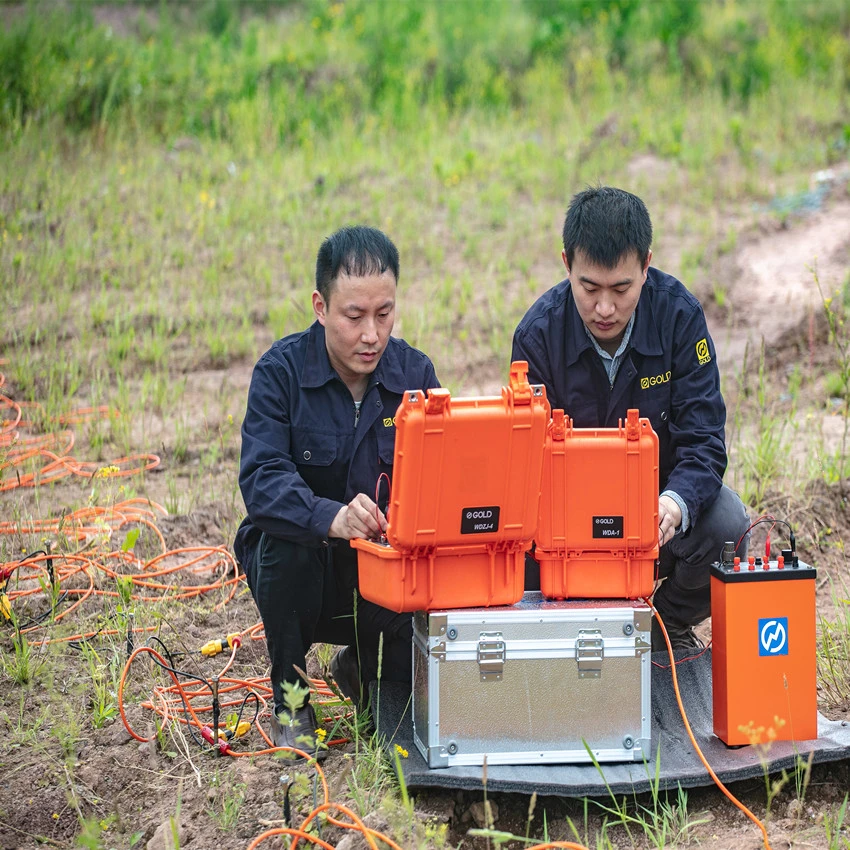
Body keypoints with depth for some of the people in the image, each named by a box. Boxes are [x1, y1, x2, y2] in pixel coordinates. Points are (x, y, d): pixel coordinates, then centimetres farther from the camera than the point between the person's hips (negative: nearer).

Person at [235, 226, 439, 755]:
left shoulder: (414, 373, -4)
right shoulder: (282, 370, -14)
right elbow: (261, 479, -28)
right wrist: (333, 517, -49)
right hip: (298, 562, -2)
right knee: (284, 535, -36)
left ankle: (359, 666, 17)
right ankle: (290, 697, -13)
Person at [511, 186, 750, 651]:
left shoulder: (679, 315, -18)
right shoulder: (539, 333, -18)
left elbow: (703, 439, -20)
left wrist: (674, 505, -43)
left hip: (665, 487, 0)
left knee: (726, 525, -31)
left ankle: (669, 622, 3)